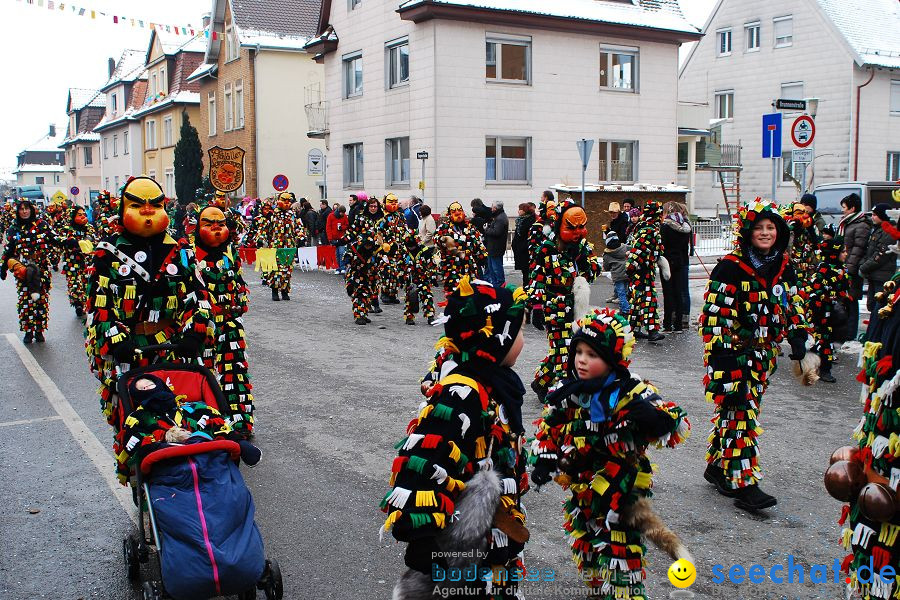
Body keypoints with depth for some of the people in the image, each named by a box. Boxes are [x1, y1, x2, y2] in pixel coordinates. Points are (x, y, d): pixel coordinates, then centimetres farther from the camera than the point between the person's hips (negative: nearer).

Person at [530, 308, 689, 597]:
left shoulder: (632, 393, -19)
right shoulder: (569, 391, -3)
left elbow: (678, 429, -21)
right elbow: (549, 427, 10)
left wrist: (654, 416, -41)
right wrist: (543, 459, -2)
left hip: (621, 493, -6)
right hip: (581, 491, 6)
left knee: (620, 555, -3)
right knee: (585, 549, 22)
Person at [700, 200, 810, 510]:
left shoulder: (784, 266, 7)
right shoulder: (730, 266, -13)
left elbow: (794, 304, 17)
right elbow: (714, 311, -15)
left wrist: (798, 339, 6)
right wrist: (719, 352, -18)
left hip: (764, 351, 6)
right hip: (733, 350, -6)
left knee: (732, 411, 13)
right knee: (741, 412, -9)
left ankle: (717, 467, 26)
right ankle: (744, 484, -7)